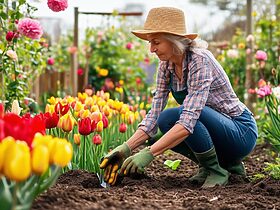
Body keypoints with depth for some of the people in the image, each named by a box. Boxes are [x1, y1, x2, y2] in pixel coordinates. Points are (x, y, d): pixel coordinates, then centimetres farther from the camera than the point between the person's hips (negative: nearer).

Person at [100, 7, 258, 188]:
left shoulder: (200, 60, -25)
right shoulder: (166, 66, -1)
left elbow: (189, 120, -35)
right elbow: (154, 115, -4)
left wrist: (149, 153, -40)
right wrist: (125, 149, -17)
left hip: (242, 132, -9)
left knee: (169, 118, -28)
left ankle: (216, 171, -7)